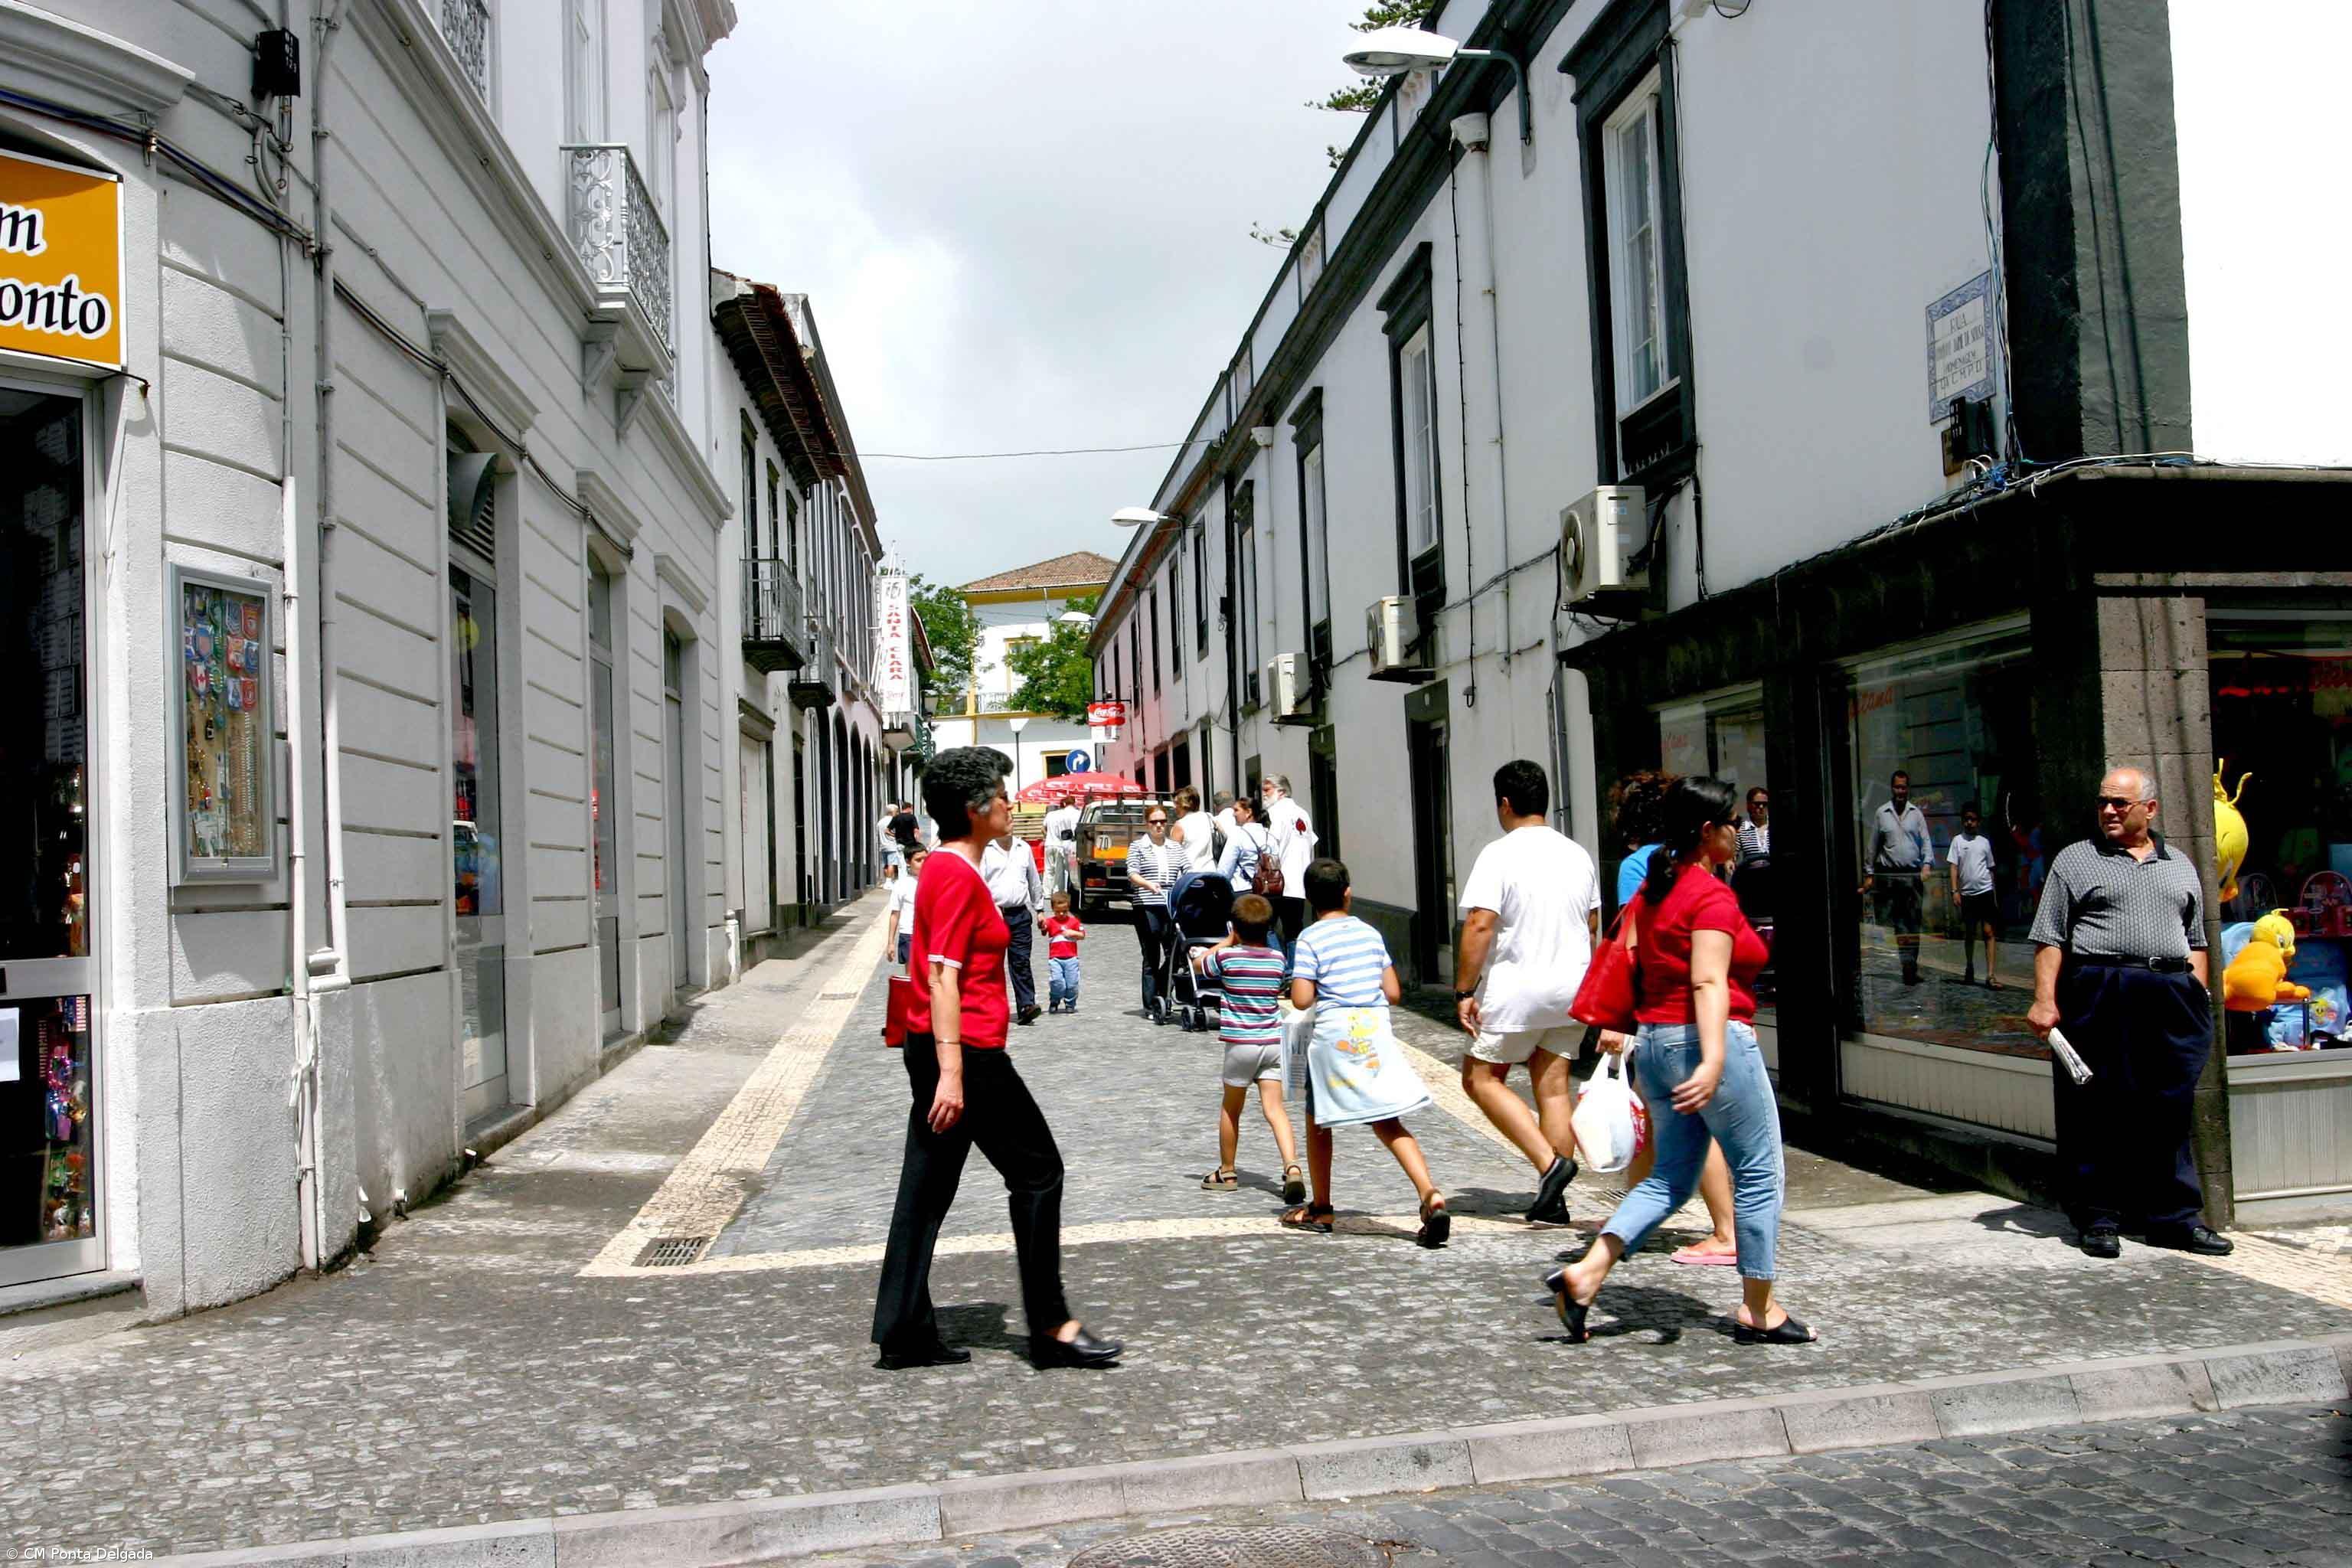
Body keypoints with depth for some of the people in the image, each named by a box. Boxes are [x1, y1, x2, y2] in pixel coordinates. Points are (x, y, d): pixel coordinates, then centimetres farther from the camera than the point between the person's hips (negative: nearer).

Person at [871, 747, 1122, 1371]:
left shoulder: (943, 868, 16)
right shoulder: (959, 876, -15)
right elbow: (943, 976, -21)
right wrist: (951, 1071, -25)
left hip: (934, 1047, 10)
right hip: (968, 1051, -10)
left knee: (927, 1188, 10)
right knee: (1038, 1172, 0)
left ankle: (904, 1332, 14)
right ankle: (1051, 1328, 7)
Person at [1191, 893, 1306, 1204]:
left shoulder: (1226, 957, -8)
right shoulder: (1277, 958, 2)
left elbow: (1198, 962, 12)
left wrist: (1227, 941, 19)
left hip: (1240, 1043, -3)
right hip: (1273, 1041, 3)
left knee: (1231, 1109, 13)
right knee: (1274, 1107, -1)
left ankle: (1226, 1172, 25)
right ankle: (1292, 1167, -20)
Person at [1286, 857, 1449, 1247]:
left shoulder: (1310, 939, -6)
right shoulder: (1370, 933, 7)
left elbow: (1301, 1000, -13)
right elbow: (1394, 993, 6)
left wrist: (1321, 992, 8)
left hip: (1333, 1034, -3)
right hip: (1375, 1031, 3)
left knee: (1317, 1120, 16)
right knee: (1387, 1123, 5)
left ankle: (1320, 1209, 25)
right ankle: (1429, 1192, -16)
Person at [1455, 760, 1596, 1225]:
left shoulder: (1500, 854, -13)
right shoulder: (1577, 854, 9)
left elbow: (1479, 926, -21)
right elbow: (1591, 927, 18)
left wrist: (1464, 991, -15)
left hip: (1516, 990, -6)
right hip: (1572, 988, 6)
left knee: (1480, 1077, 7)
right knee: (1553, 1085, 10)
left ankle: (1549, 1163, -7)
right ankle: (1551, 1201, 11)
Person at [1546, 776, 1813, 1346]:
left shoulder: (1651, 889, 11)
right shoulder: (1713, 897, -14)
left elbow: (1628, 964, 14)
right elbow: (1709, 983, -24)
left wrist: (1619, 1029, 25)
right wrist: (1713, 1061, -30)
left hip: (1655, 1042, 9)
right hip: (1709, 1040, -9)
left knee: (1670, 1177, 13)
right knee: (1761, 1173, 6)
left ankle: (1585, 1274, 0)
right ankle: (1758, 1310, 13)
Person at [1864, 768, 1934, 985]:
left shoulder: (1916, 813, 10)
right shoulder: (1881, 813, 7)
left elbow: (1926, 841, 7)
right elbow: (1873, 845, 10)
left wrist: (1927, 865, -10)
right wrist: (1869, 874, 8)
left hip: (1912, 875, 1)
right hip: (1888, 875, -1)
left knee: (1912, 925, 1)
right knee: (1887, 923, -7)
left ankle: (1910, 967, 3)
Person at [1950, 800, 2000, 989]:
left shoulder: (1984, 842, 10)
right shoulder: (1958, 840, 4)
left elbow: (1990, 869, 16)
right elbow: (1954, 867, -1)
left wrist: (1995, 896, 14)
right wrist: (1955, 891, -11)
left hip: (1985, 891, 0)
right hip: (1967, 894, 0)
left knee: (1989, 932, -8)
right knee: (1969, 933, 10)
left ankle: (1991, 976, -14)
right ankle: (1969, 970, 25)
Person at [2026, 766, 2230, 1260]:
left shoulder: (2181, 866, 18)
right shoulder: (2076, 860, 7)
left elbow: (2195, 941, 20)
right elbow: (2050, 938, 2)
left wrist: (2199, 998, 8)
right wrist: (2045, 1000, -8)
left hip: (2172, 1001, 3)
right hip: (2098, 996, -3)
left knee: (2170, 1112, 5)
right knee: (2096, 1111, -1)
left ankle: (2176, 1217, 13)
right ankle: (2098, 1218, 7)